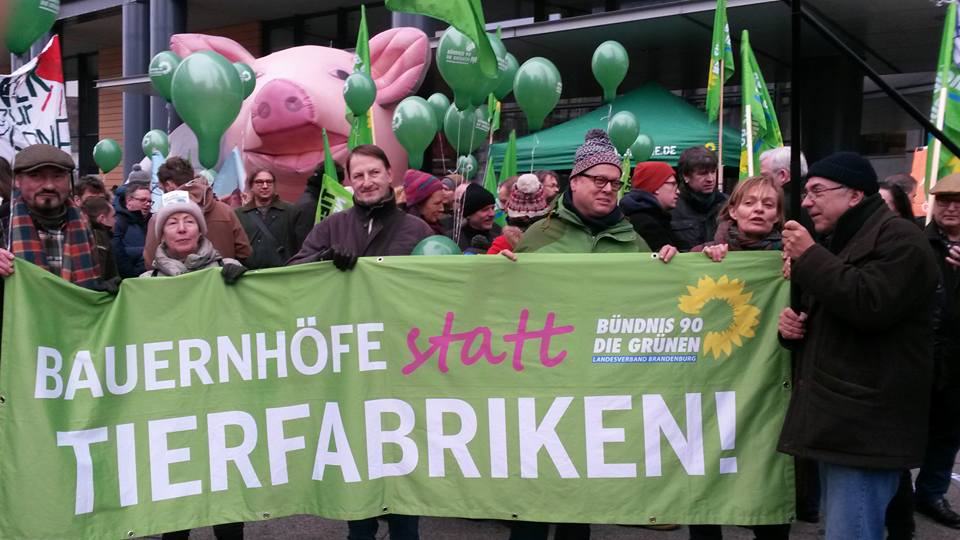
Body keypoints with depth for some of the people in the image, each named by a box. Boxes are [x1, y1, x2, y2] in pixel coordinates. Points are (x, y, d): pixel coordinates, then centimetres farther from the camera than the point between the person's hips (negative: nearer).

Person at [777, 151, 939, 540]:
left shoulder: (898, 238, -8)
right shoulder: (837, 242, 21)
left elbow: (870, 304, -26)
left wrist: (809, 257, -16)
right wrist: (793, 324, 7)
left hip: (864, 426, -10)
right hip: (837, 420, 10)